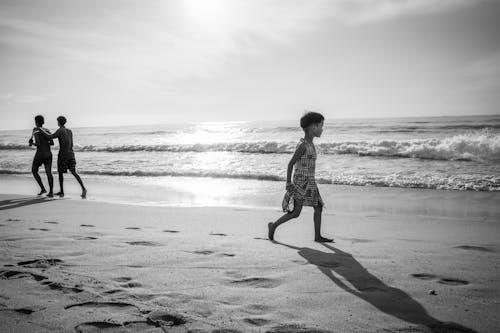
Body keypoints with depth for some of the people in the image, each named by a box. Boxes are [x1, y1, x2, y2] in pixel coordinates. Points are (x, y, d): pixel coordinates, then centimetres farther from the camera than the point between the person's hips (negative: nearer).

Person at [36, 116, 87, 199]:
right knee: (74, 172, 2)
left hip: (63, 154, -5)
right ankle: (83, 188, -16)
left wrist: (41, 130, -9)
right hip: (71, 154, 5)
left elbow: (50, 137, -20)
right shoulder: (70, 131, 13)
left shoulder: (60, 131, -8)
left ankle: (62, 192, 14)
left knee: (60, 172, 9)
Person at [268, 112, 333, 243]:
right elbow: (290, 164, -17)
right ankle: (273, 225, 10)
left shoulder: (310, 144, 11)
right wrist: (288, 183, -18)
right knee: (295, 212, -7)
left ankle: (318, 236, 16)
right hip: (301, 182, -9)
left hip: (309, 182, 9)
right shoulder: (303, 145, -17)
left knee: (318, 207, 8)